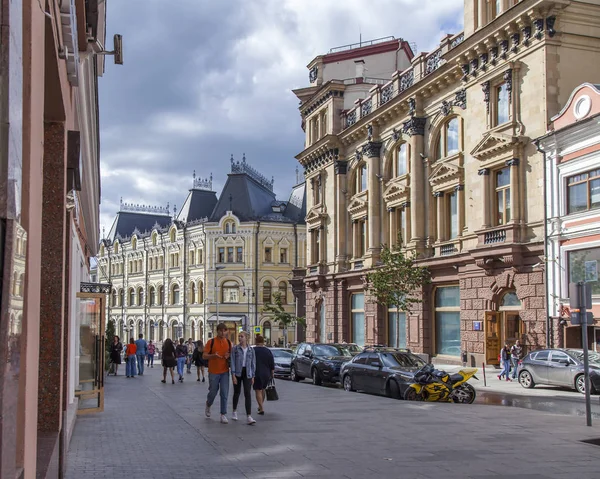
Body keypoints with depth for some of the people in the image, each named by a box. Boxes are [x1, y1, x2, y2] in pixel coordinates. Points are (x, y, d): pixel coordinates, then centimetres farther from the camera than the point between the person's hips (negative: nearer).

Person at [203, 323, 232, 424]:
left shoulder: (228, 342, 5)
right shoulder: (211, 342, -6)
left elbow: (231, 354, 16)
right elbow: (204, 356, -6)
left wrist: (228, 355, -8)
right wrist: (213, 355, -23)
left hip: (225, 371, 2)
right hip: (213, 372, -2)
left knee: (224, 394, -2)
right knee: (213, 392, 10)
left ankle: (223, 415, 4)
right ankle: (208, 405, 40)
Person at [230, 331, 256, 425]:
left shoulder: (251, 350, 3)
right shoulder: (235, 349, -2)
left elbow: (253, 363, 7)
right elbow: (232, 362, -5)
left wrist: (253, 376, 5)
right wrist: (233, 375, -12)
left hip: (247, 373, 0)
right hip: (237, 372, 0)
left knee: (248, 394, -10)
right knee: (237, 392, 12)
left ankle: (249, 416, -15)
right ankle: (234, 411, 36)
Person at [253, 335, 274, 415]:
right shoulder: (268, 351, 2)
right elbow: (272, 364, 4)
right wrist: (272, 373, 13)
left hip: (256, 374, -4)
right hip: (266, 374, 4)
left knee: (258, 391, -1)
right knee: (263, 389, 20)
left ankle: (261, 409, -10)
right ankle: (261, 406, 29)